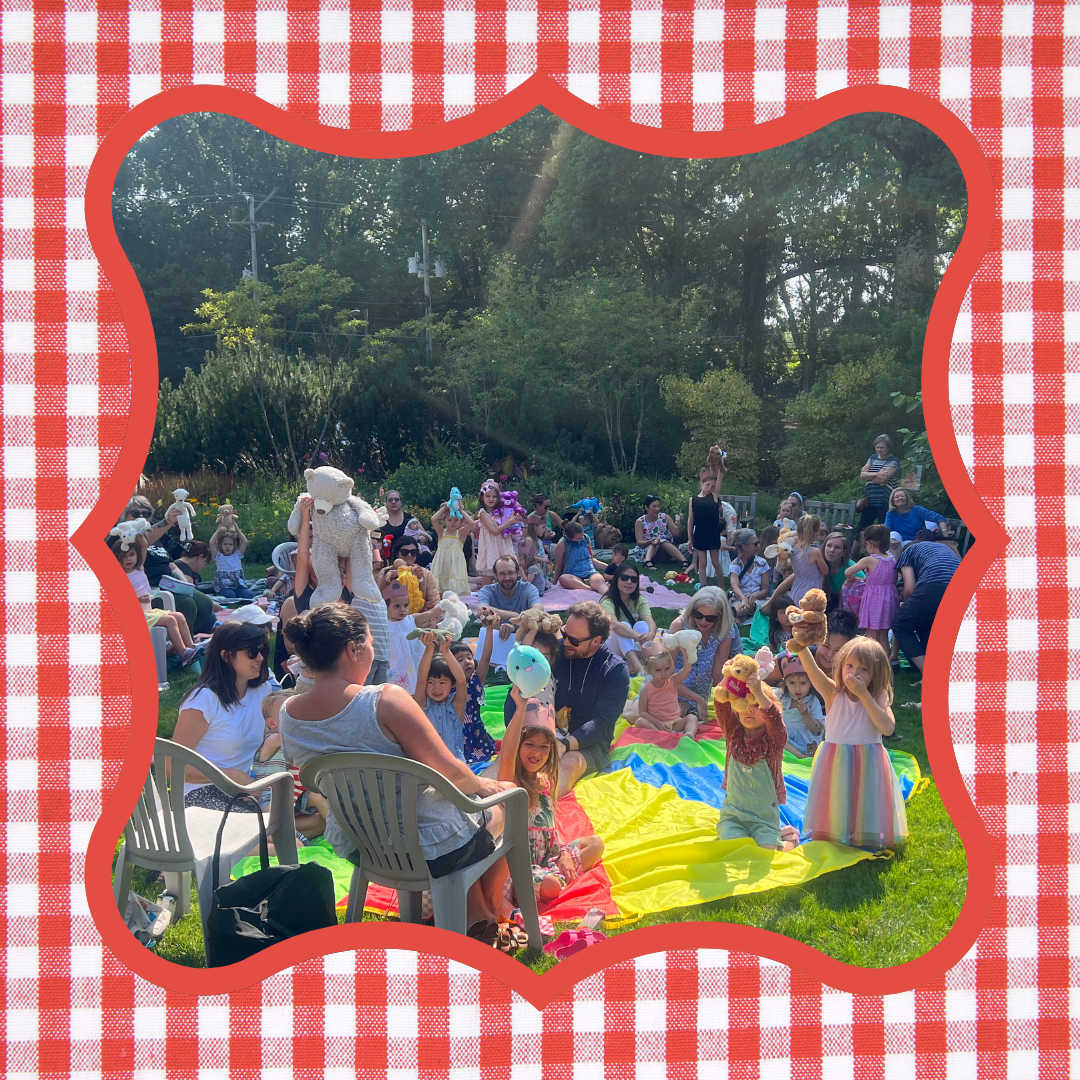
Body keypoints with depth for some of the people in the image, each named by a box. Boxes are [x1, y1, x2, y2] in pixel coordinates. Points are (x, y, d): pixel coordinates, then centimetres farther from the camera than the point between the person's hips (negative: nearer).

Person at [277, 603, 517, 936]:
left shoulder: (287, 713, -8)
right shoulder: (386, 699, -28)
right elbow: (449, 772, -24)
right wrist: (481, 783, -1)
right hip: (434, 851, -6)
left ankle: (475, 912, 38)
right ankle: (491, 902, 43)